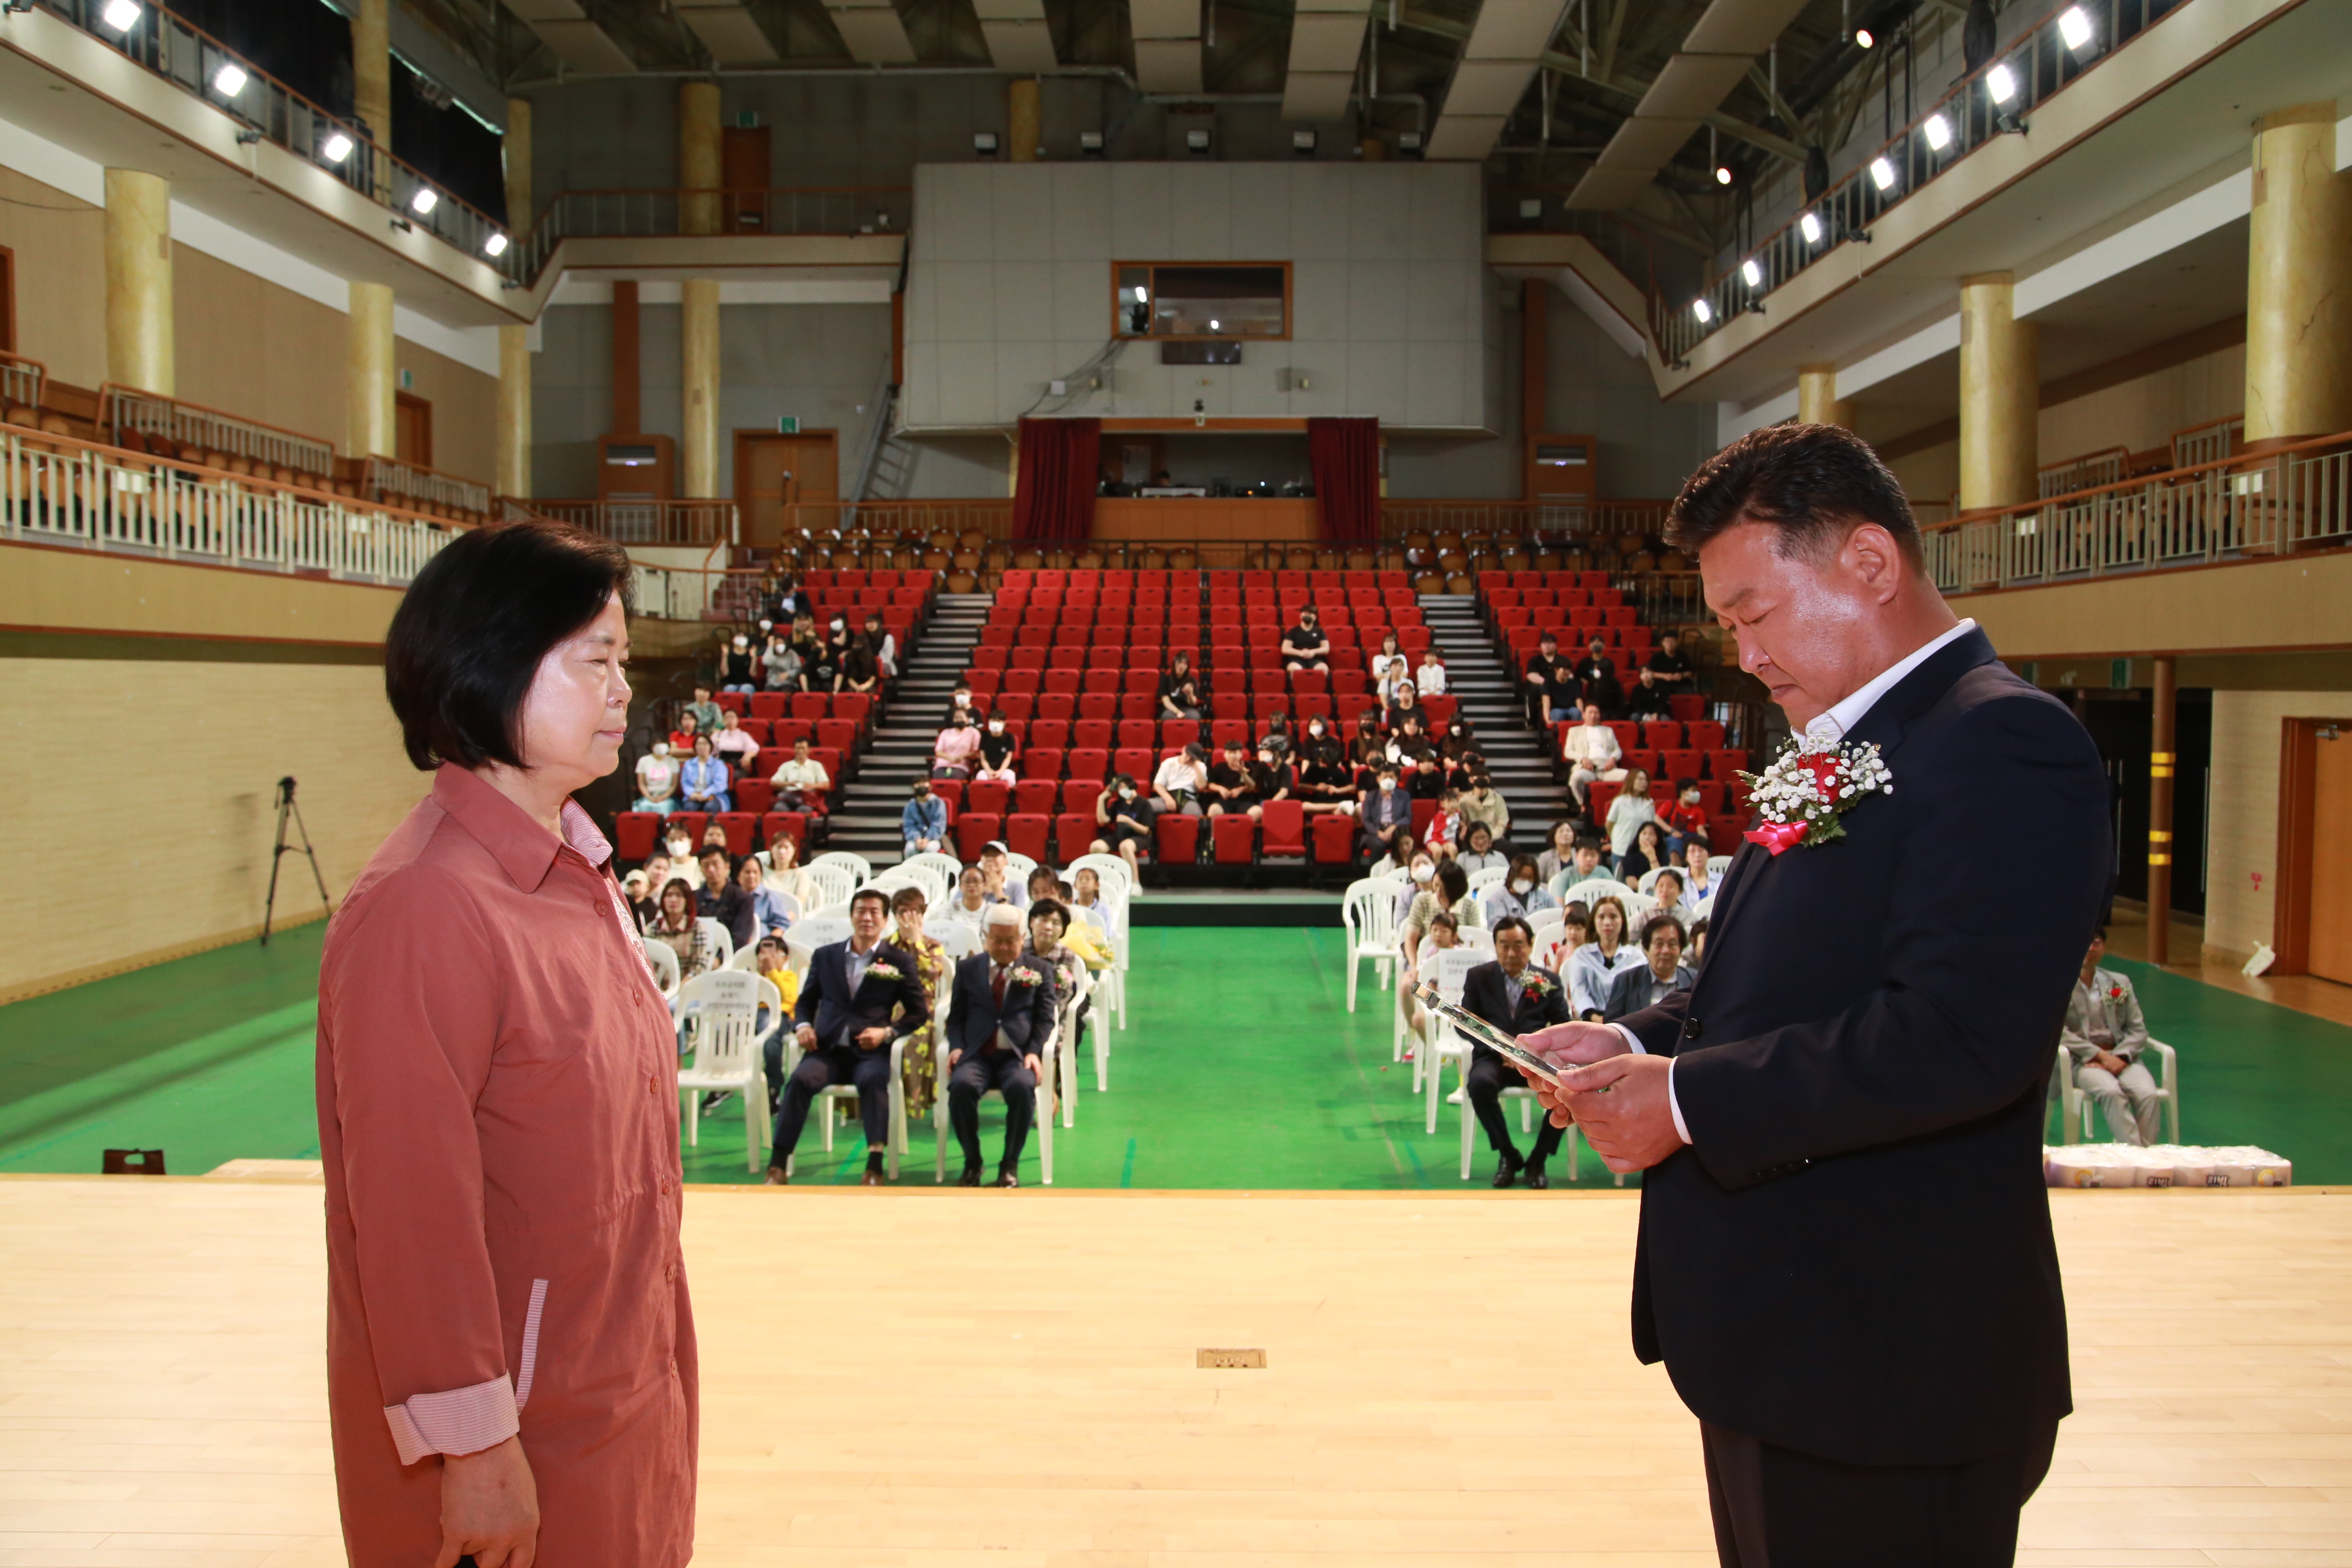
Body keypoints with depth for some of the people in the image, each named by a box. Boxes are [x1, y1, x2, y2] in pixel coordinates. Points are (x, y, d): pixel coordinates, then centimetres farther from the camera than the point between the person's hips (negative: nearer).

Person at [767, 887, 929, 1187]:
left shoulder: (899, 961, 10)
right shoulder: (825, 956, 19)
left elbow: (919, 1012, 10)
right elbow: (805, 1002, 25)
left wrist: (887, 1032, -8)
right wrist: (802, 1025, 2)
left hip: (870, 1052, -2)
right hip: (827, 1049, 2)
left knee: (873, 1079, -35)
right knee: (801, 1079, -29)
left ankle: (875, 1165, -34)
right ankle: (777, 1165, -26)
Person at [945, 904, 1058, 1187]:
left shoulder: (1038, 971, 14)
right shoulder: (968, 969, 17)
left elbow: (1045, 1019, 7)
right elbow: (956, 1016, 15)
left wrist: (1033, 1052, -10)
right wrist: (957, 1046, -5)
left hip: (1017, 1055, -1)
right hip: (976, 1054, 1)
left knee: (1022, 1087, -36)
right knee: (961, 1085, -33)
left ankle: (1010, 1164, -16)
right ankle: (972, 1162, -12)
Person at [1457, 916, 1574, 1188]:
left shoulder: (1549, 981, 13)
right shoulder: (1478, 977, 11)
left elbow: (1563, 1028, 7)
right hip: (1493, 1057, -1)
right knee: (1479, 1084, -35)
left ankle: (1537, 1160, -8)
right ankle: (1508, 1156, -11)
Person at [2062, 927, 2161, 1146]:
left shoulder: (2120, 982, 18)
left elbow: (2138, 1030, 11)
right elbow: (2058, 1032, -8)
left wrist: (2118, 1056, -9)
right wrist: (2100, 1055, -15)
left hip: (2120, 1056, 4)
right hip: (2081, 1060, -4)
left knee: (2148, 1094, -27)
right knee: (2111, 1092, -34)